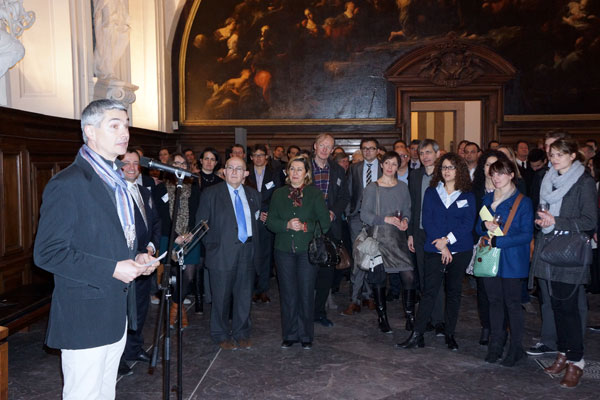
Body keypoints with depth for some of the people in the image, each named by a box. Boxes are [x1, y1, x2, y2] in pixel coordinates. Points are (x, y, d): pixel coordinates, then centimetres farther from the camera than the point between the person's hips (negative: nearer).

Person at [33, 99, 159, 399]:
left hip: (117, 314, 8)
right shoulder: (67, 184, -16)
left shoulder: (117, 180, 12)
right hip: (84, 315, -8)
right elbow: (47, 253, -20)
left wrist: (137, 257, 3)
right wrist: (112, 269, -22)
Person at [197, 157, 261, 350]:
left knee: (244, 296, 10)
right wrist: (210, 245, -5)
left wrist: (255, 245, 9)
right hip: (223, 254, -3)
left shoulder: (252, 194, 11)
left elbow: (258, 219, 18)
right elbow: (201, 223, 0)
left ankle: (241, 334, 26)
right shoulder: (211, 193, -1)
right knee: (221, 297, 6)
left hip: (248, 253, 4)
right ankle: (221, 335, 23)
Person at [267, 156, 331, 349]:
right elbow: (270, 221, 5)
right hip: (284, 250, 2)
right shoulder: (279, 194, 10)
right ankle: (290, 334, 20)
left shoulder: (315, 193, 2)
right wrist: (287, 225, -11)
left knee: (306, 293, 2)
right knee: (288, 293, 6)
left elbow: (325, 223, -2)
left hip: (307, 249, -2)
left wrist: (305, 226, -15)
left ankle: (306, 335, 17)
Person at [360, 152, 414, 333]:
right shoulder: (372, 188, -1)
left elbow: (407, 209, 17)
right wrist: (386, 219, -15)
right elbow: (364, 214, -4)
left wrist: (405, 219, -4)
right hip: (378, 236, -2)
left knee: (409, 276, -9)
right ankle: (382, 317, 20)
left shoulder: (402, 187, 9)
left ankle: (410, 316, 7)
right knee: (378, 278, 4)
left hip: (398, 236, 2)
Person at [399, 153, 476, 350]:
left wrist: (448, 239, -14)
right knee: (429, 291, -5)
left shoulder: (468, 196, 5)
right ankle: (417, 335, -2)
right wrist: (441, 245, -10)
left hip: (460, 250, 1)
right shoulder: (431, 192, 7)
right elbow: (427, 221, -1)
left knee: (454, 292, 8)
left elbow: (468, 223, -4)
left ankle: (450, 334, 20)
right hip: (434, 250, 0)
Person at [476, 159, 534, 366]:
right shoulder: (488, 199, 11)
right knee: (494, 300, 10)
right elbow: (479, 228, 14)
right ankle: (496, 345, 20)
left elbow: (527, 234, -11)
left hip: (511, 260, -4)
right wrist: (485, 226, -10)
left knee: (512, 302, 1)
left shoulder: (523, 202, -5)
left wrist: (498, 241, -18)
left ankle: (516, 347, 13)